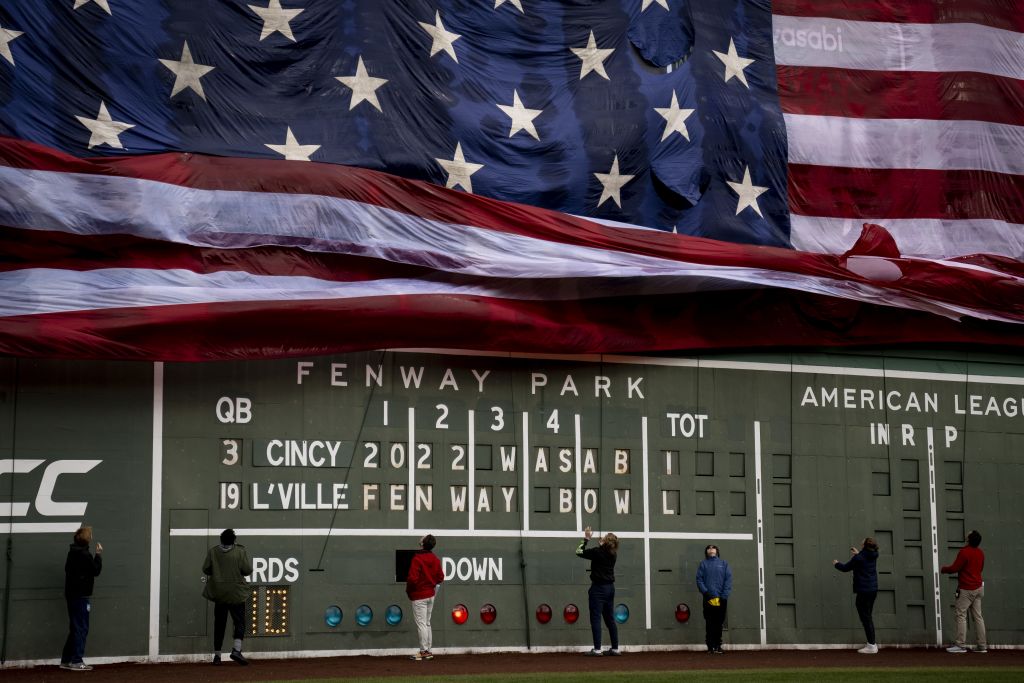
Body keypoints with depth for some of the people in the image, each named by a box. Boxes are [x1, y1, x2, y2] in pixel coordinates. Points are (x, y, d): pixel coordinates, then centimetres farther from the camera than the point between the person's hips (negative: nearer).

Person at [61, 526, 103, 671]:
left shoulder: (73, 553, 10)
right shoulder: (85, 555, -17)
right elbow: (96, 570, -12)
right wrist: (99, 554, -3)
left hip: (72, 594, 9)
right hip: (81, 595, -9)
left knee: (75, 628, 14)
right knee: (81, 628, -3)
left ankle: (66, 660, 16)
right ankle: (76, 661, -3)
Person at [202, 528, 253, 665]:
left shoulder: (212, 552, 1)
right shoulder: (240, 551, -7)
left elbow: (206, 569, 3)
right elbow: (247, 570, -10)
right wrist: (248, 560, 8)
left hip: (218, 592, 3)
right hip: (236, 593, -3)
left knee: (219, 624, 11)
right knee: (239, 622, 0)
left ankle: (217, 655, 11)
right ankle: (236, 650, -20)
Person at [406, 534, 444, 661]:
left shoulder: (417, 559, -19)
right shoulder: (435, 559, 3)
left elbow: (413, 578, -24)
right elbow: (441, 577, 7)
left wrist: (408, 590, -7)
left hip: (419, 595, -7)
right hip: (431, 594, 7)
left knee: (421, 623, -2)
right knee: (427, 623, 15)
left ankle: (424, 651, -2)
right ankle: (428, 651, 18)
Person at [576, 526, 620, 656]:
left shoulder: (597, 552, -14)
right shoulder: (613, 554, 4)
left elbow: (579, 552, -3)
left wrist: (586, 539, 5)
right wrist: (601, 544, 23)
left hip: (598, 588, -7)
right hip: (610, 587, 7)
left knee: (596, 618, -5)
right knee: (610, 618, 12)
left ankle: (597, 649, -9)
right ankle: (615, 648, 13)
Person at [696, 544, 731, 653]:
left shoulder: (723, 563, 10)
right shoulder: (703, 564, 9)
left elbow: (728, 579, 3)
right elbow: (699, 579, 2)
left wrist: (724, 595, -7)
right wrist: (705, 592, -13)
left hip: (721, 598, 1)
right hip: (708, 598, -1)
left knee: (719, 623, 3)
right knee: (709, 623, -2)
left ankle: (718, 645, 9)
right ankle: (711, 646, -1)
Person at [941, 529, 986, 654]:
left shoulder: (964, 552, -17)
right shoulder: (980, 553, 8)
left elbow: (954, 568, -15)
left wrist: (943, 569, 3)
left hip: (966, 589, -8)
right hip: (978, 588, 8)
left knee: (961, 615, -4)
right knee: (978, 616, 9)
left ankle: (961, 645, -7)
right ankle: (982, 645, 9)